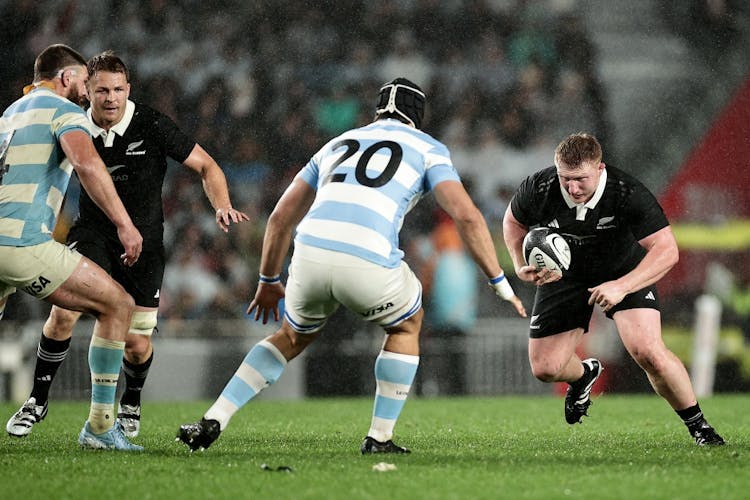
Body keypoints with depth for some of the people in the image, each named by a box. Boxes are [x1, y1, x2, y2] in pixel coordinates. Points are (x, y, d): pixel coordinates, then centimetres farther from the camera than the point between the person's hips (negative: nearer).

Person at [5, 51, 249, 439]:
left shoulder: (152, 127, -14)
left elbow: (206, 166, -5)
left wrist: (222, 206, -22)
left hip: (144, 243, 0)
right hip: (92, 235, 0)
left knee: (136, 343, -2)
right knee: (63, 313, -22)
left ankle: (130, 406, 30)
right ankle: (38, 400, -4)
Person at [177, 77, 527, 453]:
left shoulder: (338, 144, 31)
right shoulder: (427, 148, 19)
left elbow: (280, 217, 30)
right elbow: (466, 216, 4)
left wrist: (268, 280, 41)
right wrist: (500, 282, 11)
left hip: (310, 252, 4)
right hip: (368, 263, -4)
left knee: (294, 336, 31)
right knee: (407, 325, 29)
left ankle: (213, 421, 20)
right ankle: (380, 437, 24)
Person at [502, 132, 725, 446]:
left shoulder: (628, 194, -32)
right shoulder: (538, 190, -24)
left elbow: (666, 250, -33)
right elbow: (514, 221, 0)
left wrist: (621, 287, -44)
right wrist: (521, 264, -16)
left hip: (625, 272, -3)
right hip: (563, 276, 3)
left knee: (648, 352, -23)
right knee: (545, 368, -1)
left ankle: (698, 426, -2)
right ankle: (585, 374, 39)